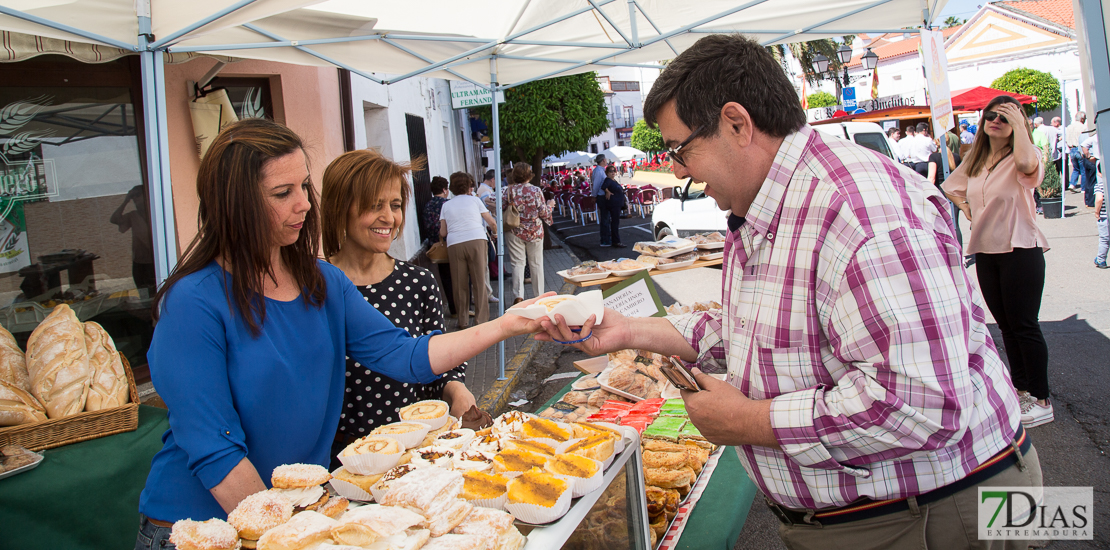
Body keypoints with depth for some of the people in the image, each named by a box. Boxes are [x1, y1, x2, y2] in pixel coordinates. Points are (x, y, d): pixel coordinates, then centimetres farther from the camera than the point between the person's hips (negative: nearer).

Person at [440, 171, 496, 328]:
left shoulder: (446, 205, 16)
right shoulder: (474, 200, 12)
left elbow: (443, 232, 14)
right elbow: (492, 222, 16)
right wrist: (495, 228, 38)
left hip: (454, 245, 1)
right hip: (476, 241, -1)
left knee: (460, 284, 8)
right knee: (479, 282, 3)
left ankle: (463, 320, 14)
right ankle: (481, 319, 3)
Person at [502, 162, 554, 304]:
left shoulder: (508, 191, -6)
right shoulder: (535, 191, -8)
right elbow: (544, 213, -6)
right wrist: (550, 205, 14)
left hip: (514, 232, 0)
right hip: (534, 232, 0)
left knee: (517, 263, 4)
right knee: (536, 264, 10)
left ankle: (518, 296, -8)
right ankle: (539, 296, 17)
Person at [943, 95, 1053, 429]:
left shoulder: (1020, 157, -10)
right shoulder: (976, 160, 11)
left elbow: (1026, 164, -36)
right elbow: (952, 187, 28)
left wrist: (1019, 120, -24)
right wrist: (969, 211, 11)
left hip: (1019, 251, -7)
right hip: (985, 251, 7)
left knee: (1024, 325, -5)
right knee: (1006, 325, 14)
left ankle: (1041, 401, 4)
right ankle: (1020, 388, 27)